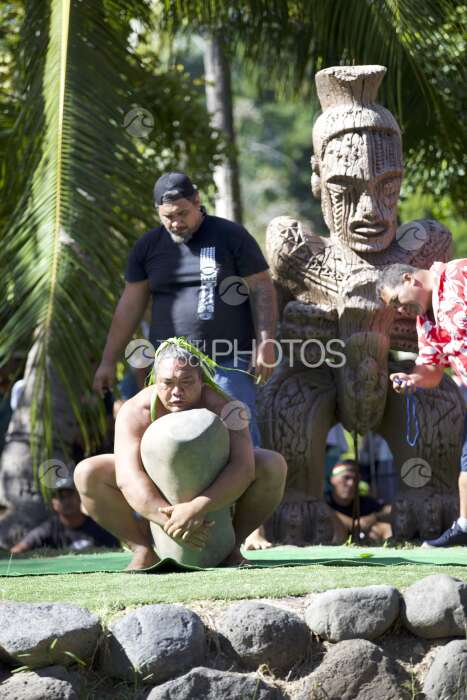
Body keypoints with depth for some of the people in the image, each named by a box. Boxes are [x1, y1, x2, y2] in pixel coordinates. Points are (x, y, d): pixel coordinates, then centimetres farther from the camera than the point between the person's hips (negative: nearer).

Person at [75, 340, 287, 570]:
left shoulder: (221, 407, -31)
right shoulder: (135, 412, -30)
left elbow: (242, 468, -43)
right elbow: (128, 478, -40)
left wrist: (197, 508, -57)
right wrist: (169, 520, -53)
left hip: (210, 492, 0)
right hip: (156, 491, 1)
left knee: (273, 465, -27)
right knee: (87, 474, -25)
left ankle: (232, 542, -8)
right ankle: (143, 549, -12)